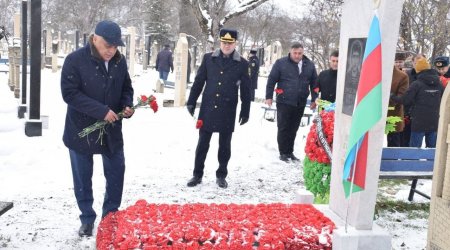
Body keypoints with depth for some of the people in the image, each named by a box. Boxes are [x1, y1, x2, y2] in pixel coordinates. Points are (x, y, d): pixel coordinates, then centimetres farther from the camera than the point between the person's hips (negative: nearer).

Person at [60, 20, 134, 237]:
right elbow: (70, 93, -21)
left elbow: (126, 88, 11)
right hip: (81, 131, -4)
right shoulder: (75, 60, -16)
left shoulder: (120, 61, -1)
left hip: (112, 130, 4)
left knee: (116, 174, 11)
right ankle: (87, 219, 25)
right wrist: (101, 111, -27)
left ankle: (111, 216, 28)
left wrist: (127, 105, -11)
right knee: (83, 178, 8)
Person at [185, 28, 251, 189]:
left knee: (225, 145, 9)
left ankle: (221, 175, 23)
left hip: (228, 112, -1)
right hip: (207, 109, 1)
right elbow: (199, 81, 6)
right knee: (202, 143, 7)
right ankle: (197, 174, 19)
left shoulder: (242, 64, -1)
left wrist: (245, 112, 2)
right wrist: (191, 102, 4)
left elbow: (245, 90, 2)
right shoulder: (208, 58, 2)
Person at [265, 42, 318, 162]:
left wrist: (314, 99, 11)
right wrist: (269, 96, -4)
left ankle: (290, 152, 22)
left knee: (293, 129, 11)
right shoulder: (281, 63, -3)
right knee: (283, 128, 1)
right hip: (284, 102, -3)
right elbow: (271, 80, -1)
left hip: (300, 104, 3)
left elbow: (314, 83, 13)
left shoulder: (309, 65, 7)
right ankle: (283, 152, 11)